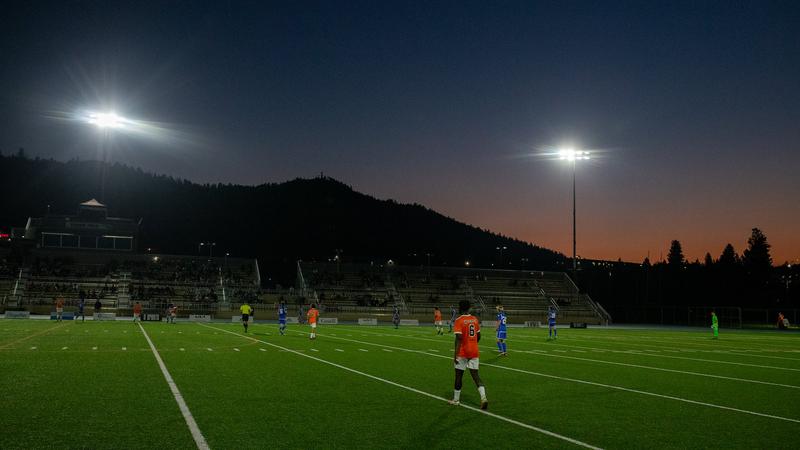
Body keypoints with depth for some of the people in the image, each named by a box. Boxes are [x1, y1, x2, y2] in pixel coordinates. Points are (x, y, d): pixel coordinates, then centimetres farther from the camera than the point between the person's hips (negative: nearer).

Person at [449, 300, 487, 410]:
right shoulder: (475, 319, 6)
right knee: (475, 375, 6)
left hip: (462, 352, -5)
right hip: (474, 351, 5)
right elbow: (478, 336, 13)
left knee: (459, 375, 9)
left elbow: (459, 338, -19)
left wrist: (455, 354, -18)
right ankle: (483, 397, -12)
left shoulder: (459, 320, -12)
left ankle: (456, 399, 20)